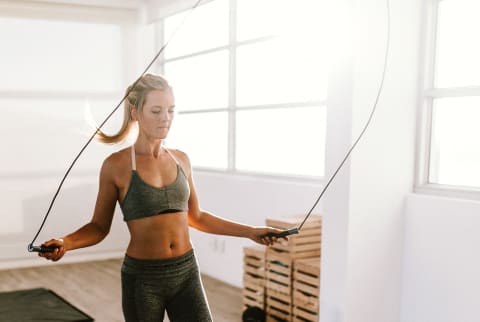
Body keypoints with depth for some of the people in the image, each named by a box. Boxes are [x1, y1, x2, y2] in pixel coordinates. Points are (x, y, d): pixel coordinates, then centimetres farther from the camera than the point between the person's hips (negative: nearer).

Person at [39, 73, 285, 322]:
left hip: (187, 273, 3)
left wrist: (249, 231, 13)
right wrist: (65, 243, -20)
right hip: (142, 279, -3)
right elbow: (99, 227, -1)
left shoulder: (181, 160, 5)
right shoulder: (116, 165, -8)